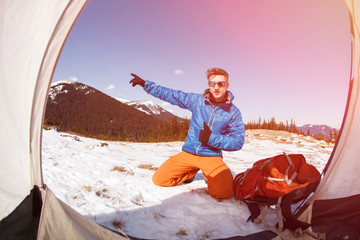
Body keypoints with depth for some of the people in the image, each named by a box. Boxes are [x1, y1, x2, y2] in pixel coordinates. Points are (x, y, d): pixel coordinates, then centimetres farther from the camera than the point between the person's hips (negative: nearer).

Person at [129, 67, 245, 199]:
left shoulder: (233, 112, -5)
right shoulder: (197, 100, 0)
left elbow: (238, 142, -7)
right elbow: (169, 94, 6)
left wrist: (211, 138, -18)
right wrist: (145, 84, 6)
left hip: (211, 156, -2)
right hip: (188, 153, 3)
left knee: (223, 192, -26)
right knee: (159, 179, -7)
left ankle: (209, 176, 11)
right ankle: (191, 171, 19)